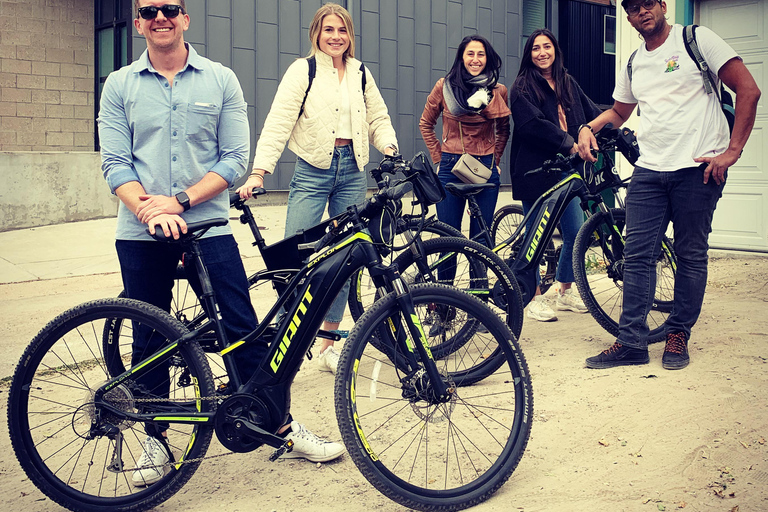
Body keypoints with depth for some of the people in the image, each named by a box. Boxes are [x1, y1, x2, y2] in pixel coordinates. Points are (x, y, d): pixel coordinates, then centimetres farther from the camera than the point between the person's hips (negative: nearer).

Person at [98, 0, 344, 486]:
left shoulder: (221, 80, 3)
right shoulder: (120, 85, 6)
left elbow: (235, 159, -2)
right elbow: (115, 163, -1)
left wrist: (180, 200, -13)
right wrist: (149, 209, -19)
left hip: (208, 226, -1)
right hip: (141, 234, 1)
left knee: (245, 329, -1)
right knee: (149, 341, 9)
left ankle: (281, 423, 14)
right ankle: (156, 438, 25)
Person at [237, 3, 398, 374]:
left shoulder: (361, 74, 13)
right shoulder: (302, 71, -1)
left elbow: (378, 118, 16)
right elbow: (278, 122, -9)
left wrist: (390, 149, -5)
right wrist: (259, 172, -20)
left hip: (352, 170, 5)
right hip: (312, 171, -4)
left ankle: (328, 347, 16)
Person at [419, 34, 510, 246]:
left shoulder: (499, 91, 4)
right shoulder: (445, 86, 0)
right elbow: (425, 124, 11)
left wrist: (495, 160, 8)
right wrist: (438, 158, 5)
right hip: (451, 168, -1)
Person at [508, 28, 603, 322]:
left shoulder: (568, 83, 16)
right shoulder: (523, 87, -3)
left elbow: (592, 113, 18)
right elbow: (532, 124, -16)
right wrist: (569, 143, -22)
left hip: (566, 169, 5)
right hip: (535, 170, -5)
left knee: (576, 233, 3)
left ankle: (565, 292, 21)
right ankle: (534, 298, 13)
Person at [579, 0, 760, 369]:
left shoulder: (696, 40, 0)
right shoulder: (633, 65, 17)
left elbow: (748, 89, -4)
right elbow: (619, 111, 32)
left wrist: (732, 150, -11)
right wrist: (588, 127, 9)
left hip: (698, 168, -4)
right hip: (648, 171, 5)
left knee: (691, 255, 2)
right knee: (637, 256, -1)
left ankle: (678, 336, 15)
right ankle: (631, 342, 3)